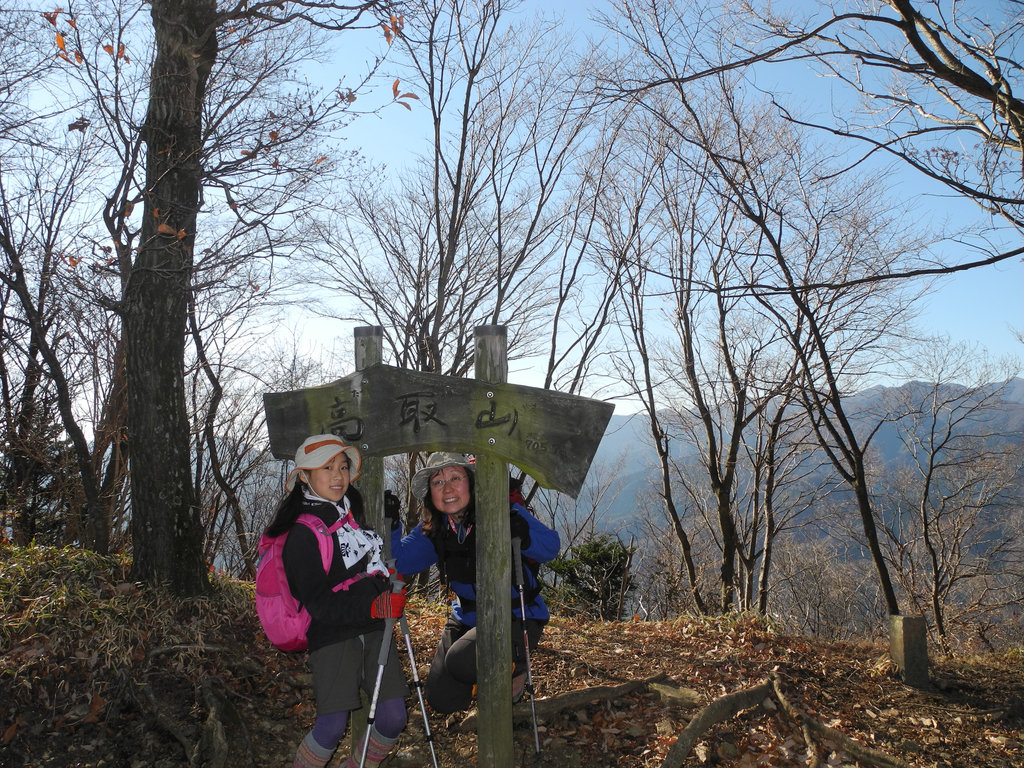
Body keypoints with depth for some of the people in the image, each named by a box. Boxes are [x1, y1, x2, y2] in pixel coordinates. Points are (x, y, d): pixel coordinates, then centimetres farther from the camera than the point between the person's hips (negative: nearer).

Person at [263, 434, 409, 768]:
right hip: (332, 636, -6)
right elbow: (318, 605, -16)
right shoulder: (303, 534, -10)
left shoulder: (353, 509, 10)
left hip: (372, 628, 6)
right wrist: (373, 607, -26)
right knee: (332, 727, -11)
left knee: (393, 718, 1)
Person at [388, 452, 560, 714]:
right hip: (467, 617, 6)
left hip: (517, 616, -5)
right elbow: (399, 561, -2)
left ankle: (515, 667, 2)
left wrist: (524, 535, -40)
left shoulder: (504, 514, -19)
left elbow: (551, 547, -19)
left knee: (461, 661, -29)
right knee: (442, 700, 1)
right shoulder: (432, 530, -4)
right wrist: (390, 527, -18)